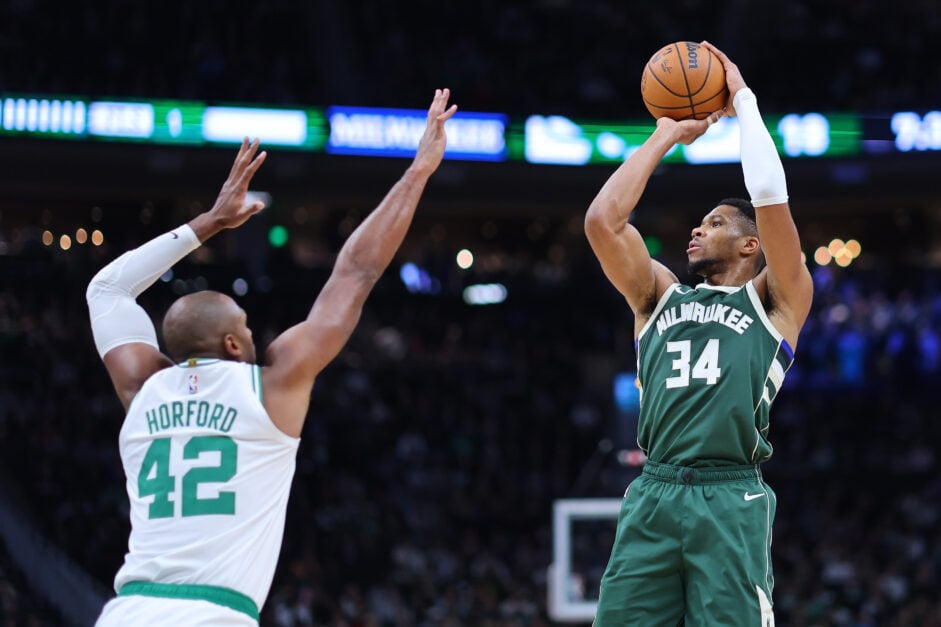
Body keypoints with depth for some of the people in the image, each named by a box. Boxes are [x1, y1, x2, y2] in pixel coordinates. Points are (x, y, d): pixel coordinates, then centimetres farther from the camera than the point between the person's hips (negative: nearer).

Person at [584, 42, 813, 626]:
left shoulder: (776, 300, 14)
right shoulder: (660, 294, 24)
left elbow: (771, 199, 0)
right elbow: (602, 220, 11)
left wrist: (743, 100, 10)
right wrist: (664, 138, 19)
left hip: (732, 499, -3)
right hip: (651, 495, 3)